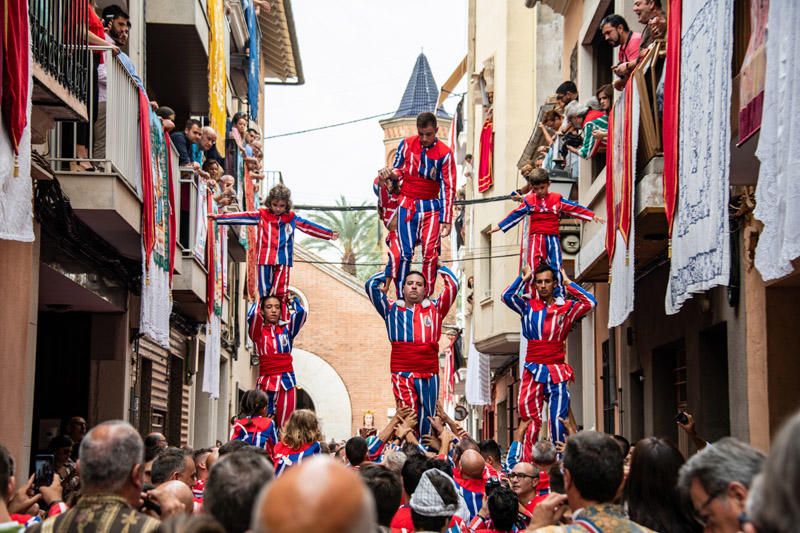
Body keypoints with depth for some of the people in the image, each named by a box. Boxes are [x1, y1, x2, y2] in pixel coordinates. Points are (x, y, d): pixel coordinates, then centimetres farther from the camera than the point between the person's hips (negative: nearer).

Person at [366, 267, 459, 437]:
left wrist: (439, 267, 25)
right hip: (402, 372, -1)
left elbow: (453, 285, 11)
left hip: (429, 374, 1)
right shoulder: (391, 309, 16)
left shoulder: (435, 308, 16)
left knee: (426, 419, 3)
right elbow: (371, 285, 14)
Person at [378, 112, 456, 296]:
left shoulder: (444, 153, -4)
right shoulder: (406, 145, 1)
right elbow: (398, 170, 14)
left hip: (431, 207, -1)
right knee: (405, 253, -6)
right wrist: (391, 173, -12)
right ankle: (401, 299, -1)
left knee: (430, 253, -9)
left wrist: (446, 220, -10)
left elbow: (448, 188, -4)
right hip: (407, 205, 1)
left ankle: (427, 299, -2)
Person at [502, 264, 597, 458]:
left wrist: (567, 282, 2)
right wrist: (525, 277, 5)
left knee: (558, 421, -6)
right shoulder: (527, 306, 10)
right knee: (530, 421, -3)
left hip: (557, 373, -1)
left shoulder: (566, 308, 8)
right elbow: (507, 296, -5)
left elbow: (590, 303, -7)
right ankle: (527, 464, -3)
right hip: (533, 371, 1)